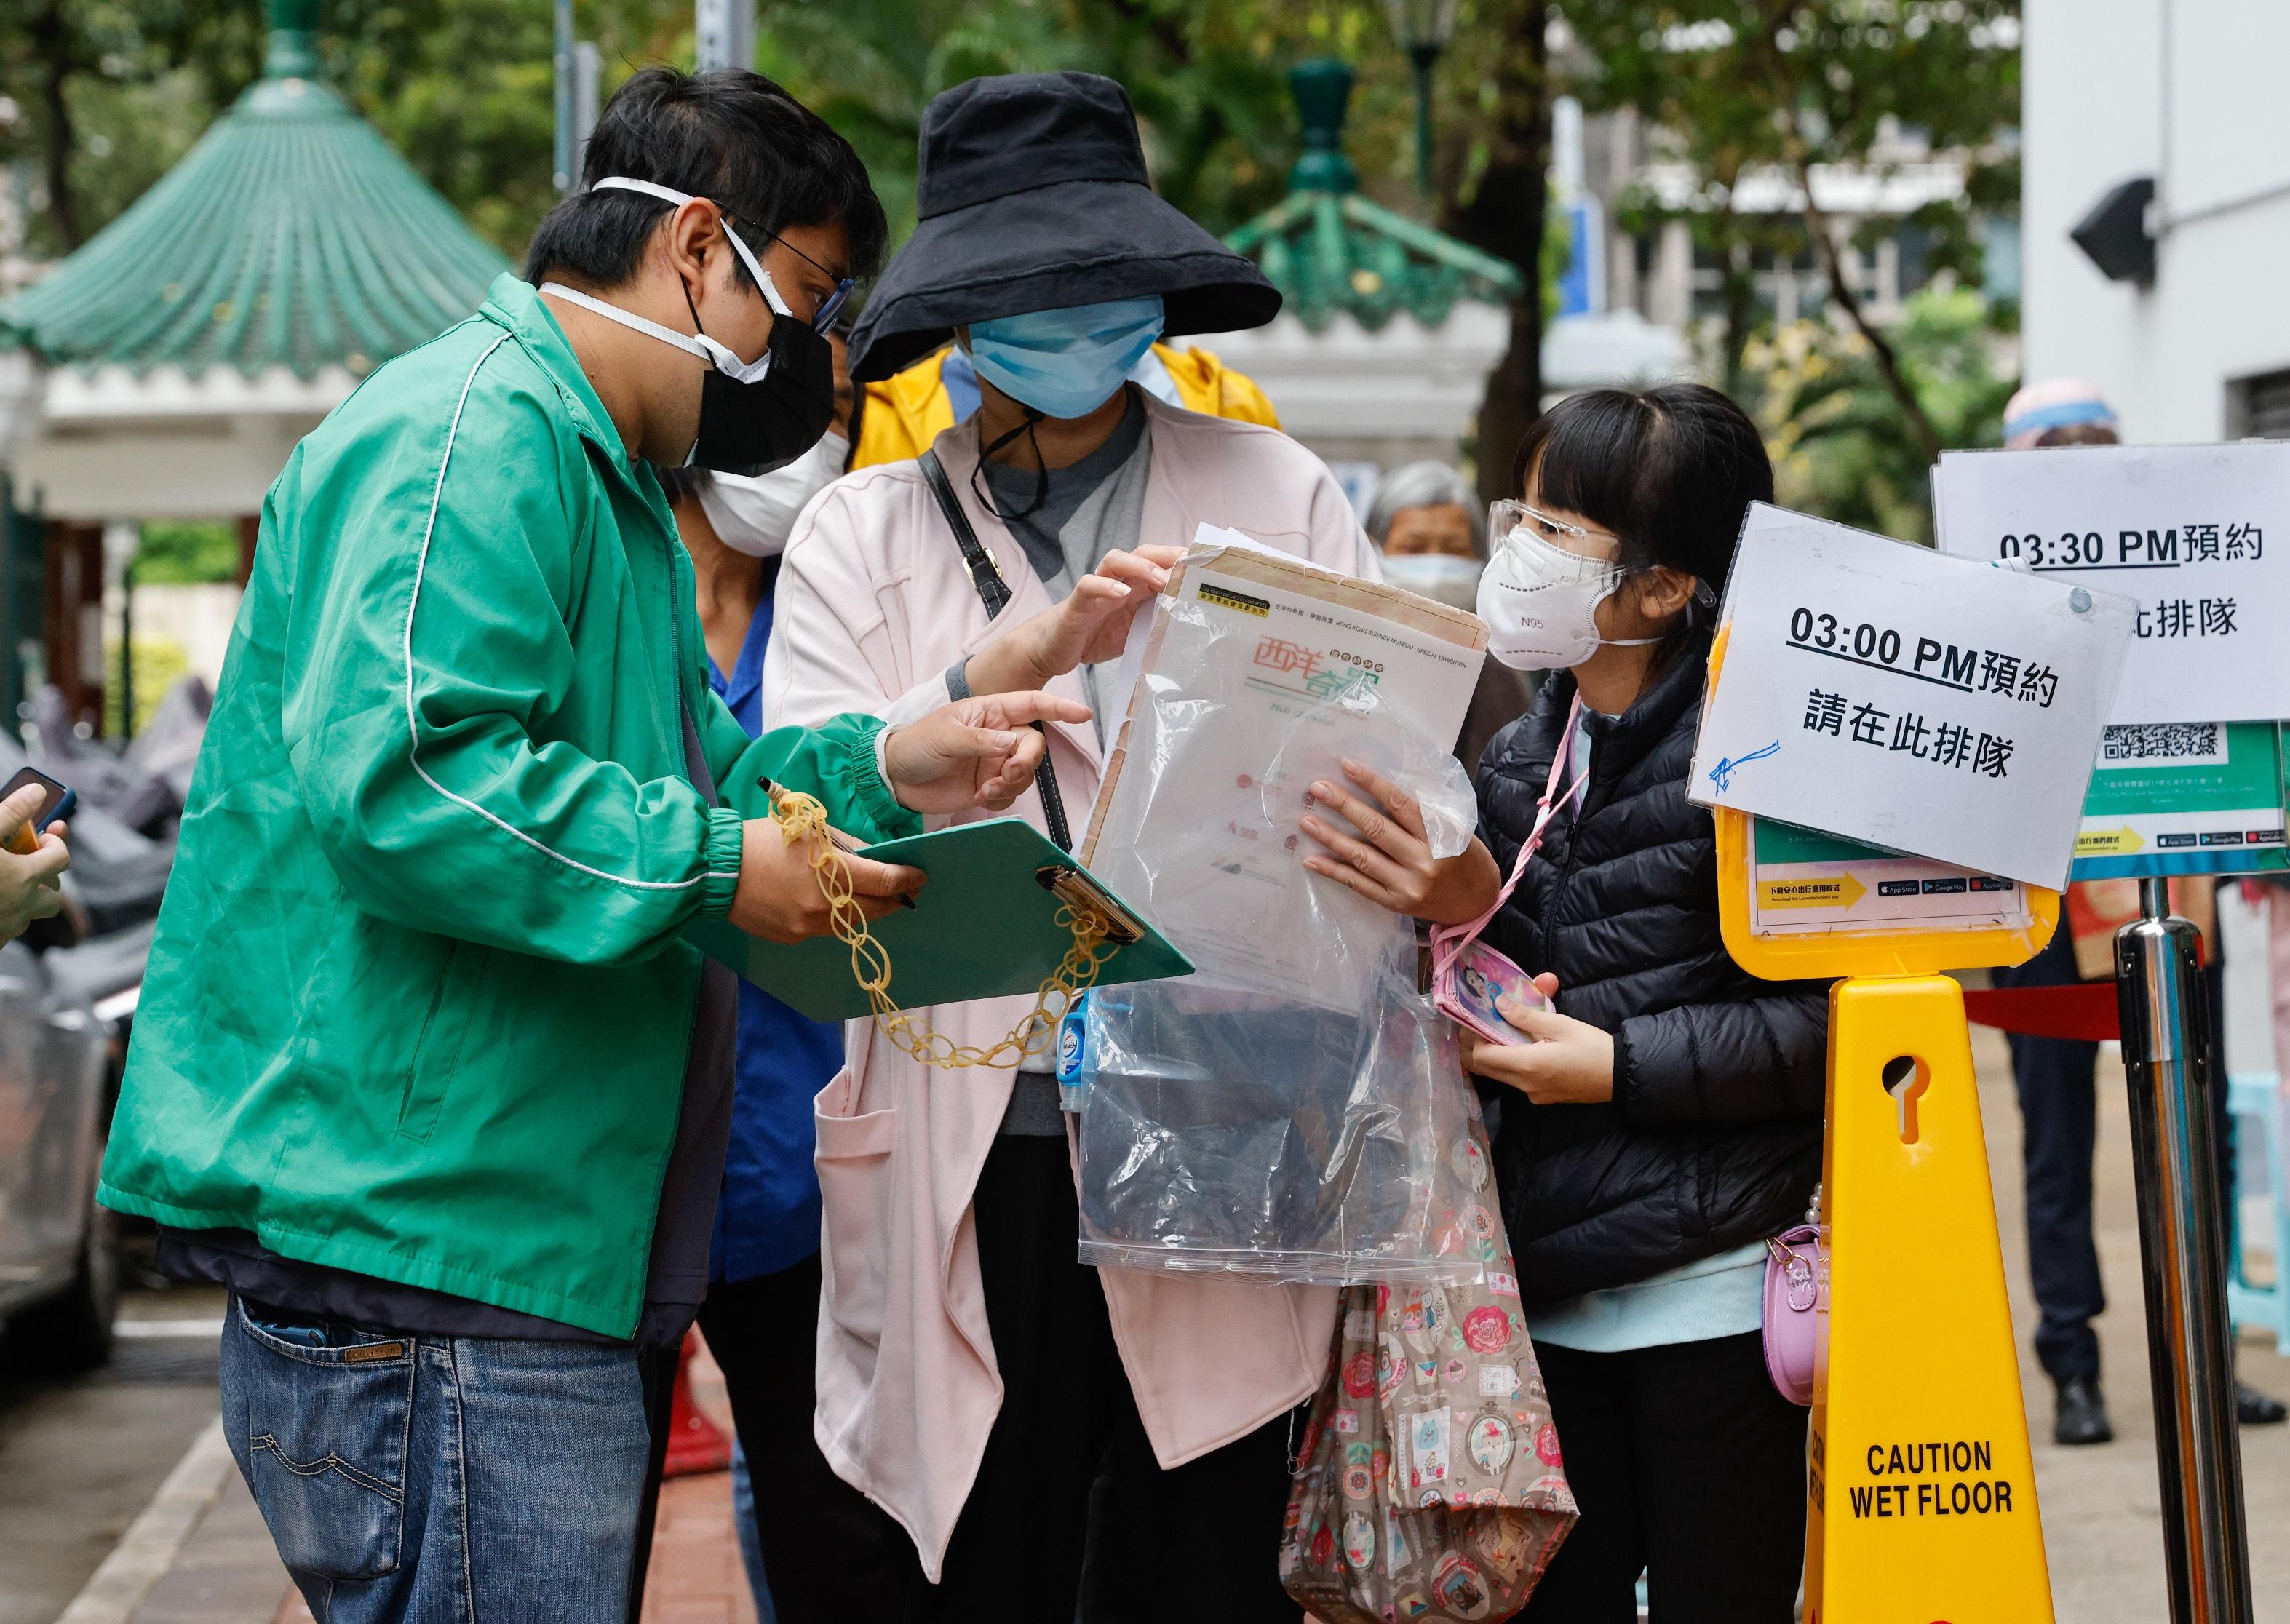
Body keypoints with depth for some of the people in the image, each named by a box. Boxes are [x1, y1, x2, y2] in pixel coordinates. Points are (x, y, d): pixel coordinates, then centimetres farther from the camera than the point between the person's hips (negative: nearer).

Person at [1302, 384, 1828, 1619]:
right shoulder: (1519, 764, 12)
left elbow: (1831, 1017, -14)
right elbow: (1533, 1011, 12)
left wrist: (1621, 1066, -16)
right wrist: (1467, 916, -7)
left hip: (1711, 1289, -6)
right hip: (1549, 1291, 6)